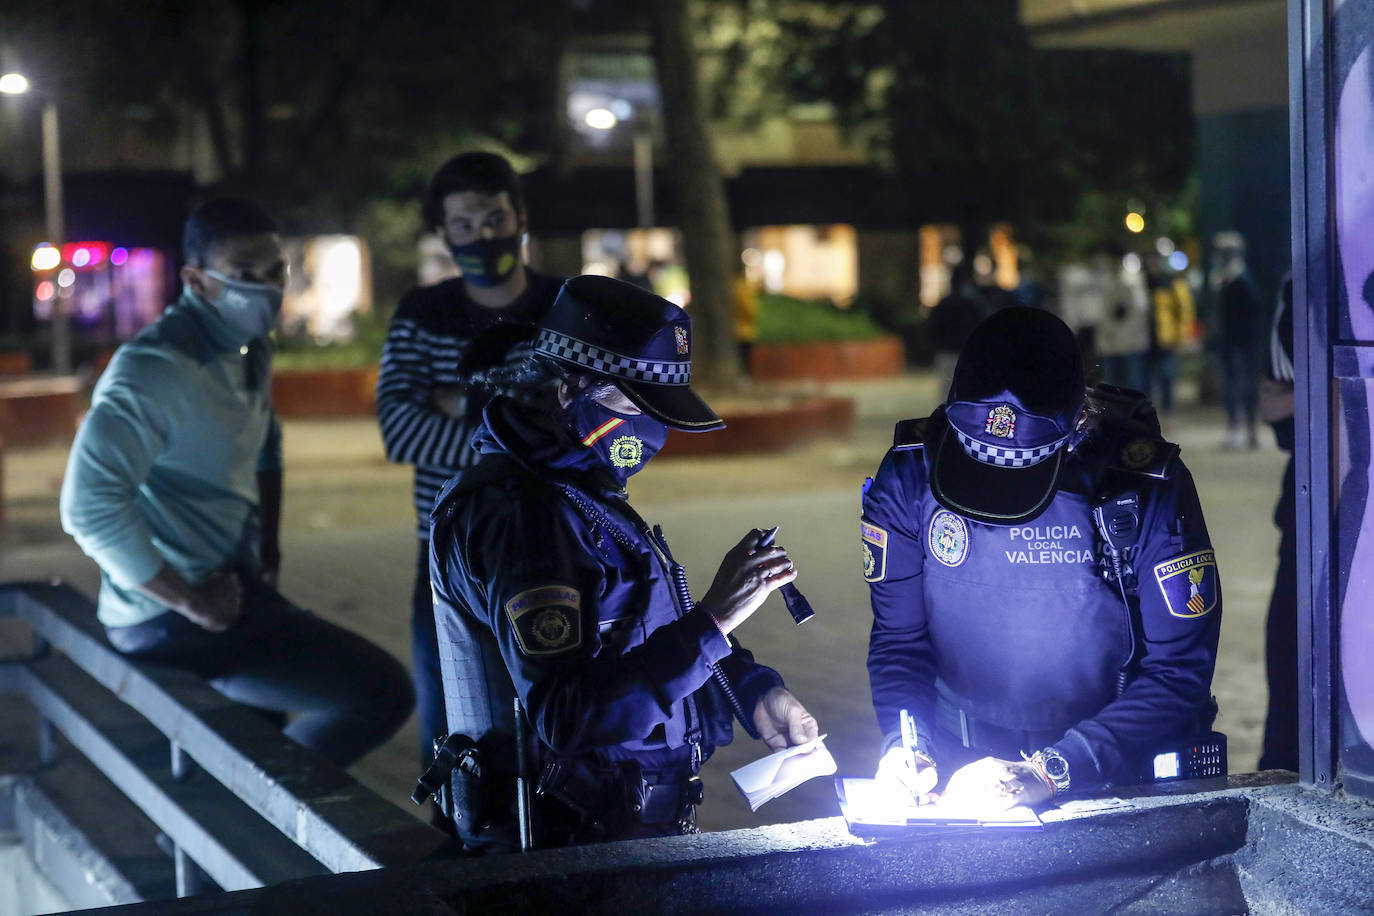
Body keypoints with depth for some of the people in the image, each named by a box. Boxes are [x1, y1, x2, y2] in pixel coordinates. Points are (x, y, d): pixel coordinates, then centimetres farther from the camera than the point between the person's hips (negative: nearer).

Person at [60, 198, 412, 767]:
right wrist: (189, 602, -23)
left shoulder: (251, 351, 9)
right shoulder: (157, 368, -20)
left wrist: (268, 551, 17)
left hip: (230, 587, 10)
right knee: (383, 692, -17)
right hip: (173, 618, -10)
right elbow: (90, 506, -29)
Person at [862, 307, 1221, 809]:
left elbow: (1179, 673, -14)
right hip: (962, 763, 2)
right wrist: (904, 744, -15)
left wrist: (1051, 772, -21)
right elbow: (898, 638, 4)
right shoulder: (909, 476, -9)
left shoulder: (1146, 487, -17)